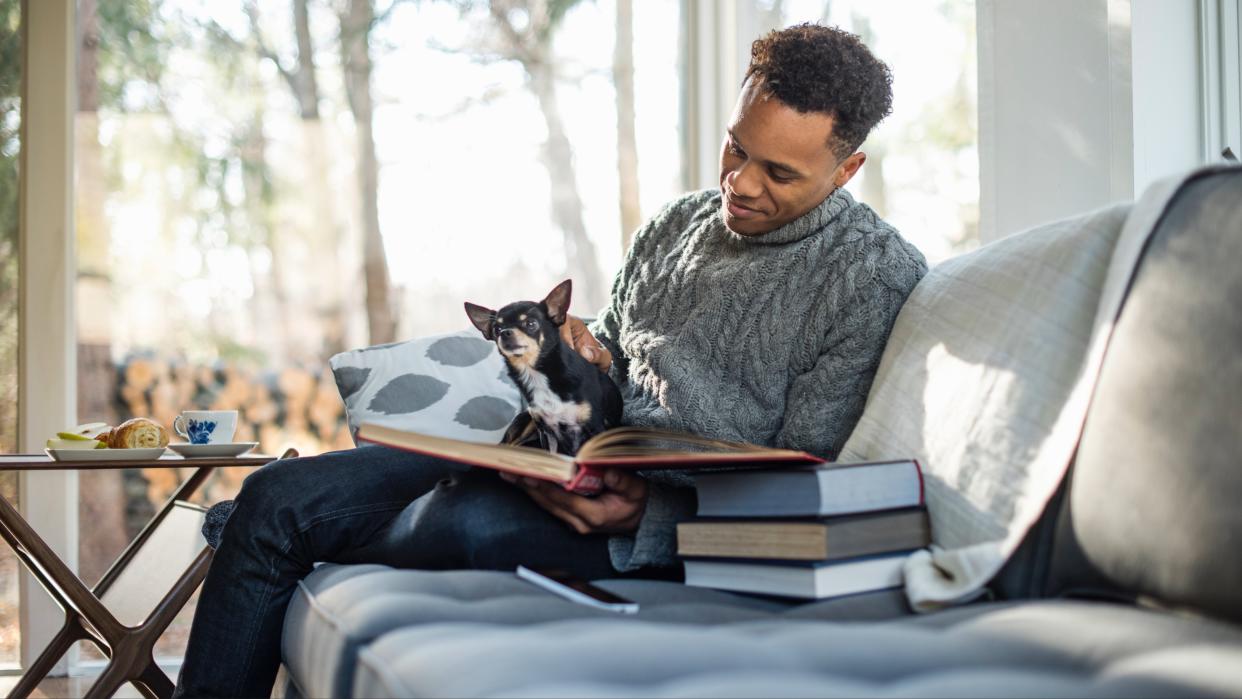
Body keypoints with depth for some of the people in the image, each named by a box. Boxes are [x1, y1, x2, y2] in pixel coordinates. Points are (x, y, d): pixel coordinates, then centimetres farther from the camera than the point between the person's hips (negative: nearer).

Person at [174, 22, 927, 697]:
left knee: (463, 522, -36)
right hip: (564, 465, 7)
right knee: (278, 496, -7)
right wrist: (576, 350, 0)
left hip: (663, 530, -7)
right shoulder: (681, 223, 15)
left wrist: (642, 513, -21)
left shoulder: (873, 277, -6)